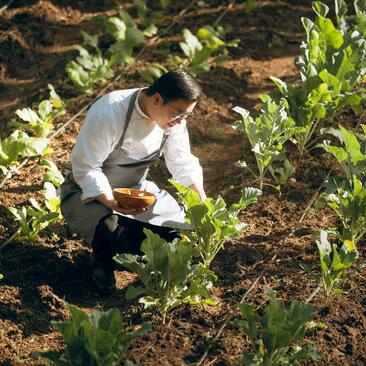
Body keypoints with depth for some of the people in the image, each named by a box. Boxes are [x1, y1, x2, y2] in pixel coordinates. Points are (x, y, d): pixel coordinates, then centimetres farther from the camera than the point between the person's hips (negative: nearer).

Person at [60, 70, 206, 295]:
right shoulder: (108, 113, -32)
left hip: (136, 190, 6)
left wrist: (202, 201, -16)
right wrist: (112, 202, -42)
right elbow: (85, 168, -28)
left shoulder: (174, 118, -11)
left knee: (184, 226, -12)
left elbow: (183, 163, 0)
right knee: (109, 230, -37)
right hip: (91, 192, -6)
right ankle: (104, 264, 0)